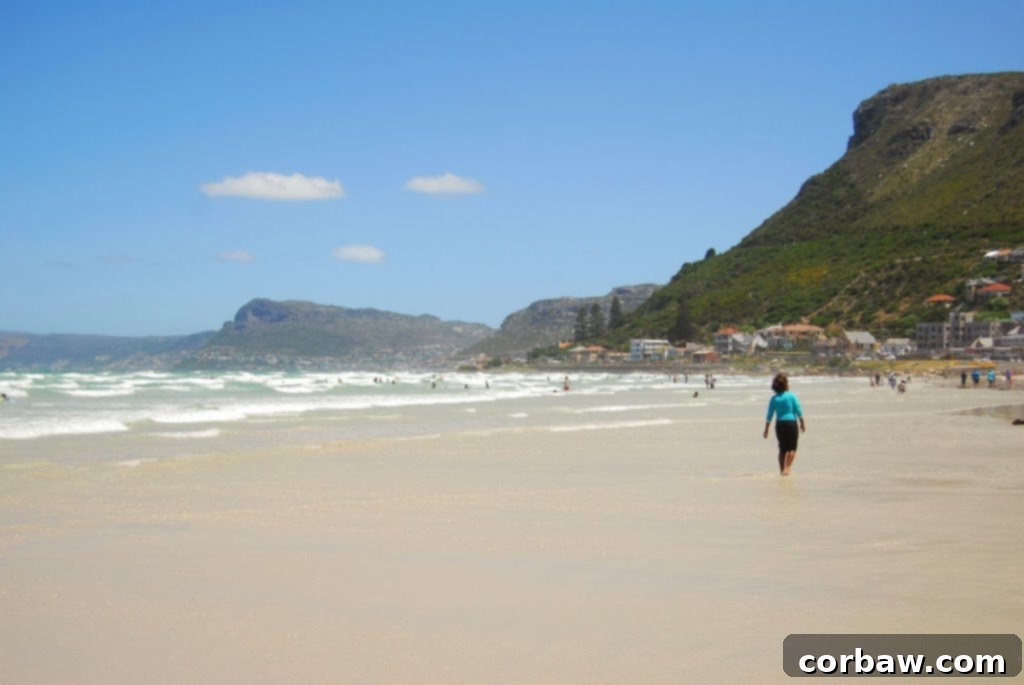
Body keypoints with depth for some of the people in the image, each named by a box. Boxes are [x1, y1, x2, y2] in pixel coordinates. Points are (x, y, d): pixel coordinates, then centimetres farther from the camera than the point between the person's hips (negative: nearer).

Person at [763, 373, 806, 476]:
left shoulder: (774, 399, 2)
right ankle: (787, 468, -14)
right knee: (792, 448, 3)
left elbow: (769, 416, 2)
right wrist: (802, 423, 4)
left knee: (782, 449, 15)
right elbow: (799, 411, -6)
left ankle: (782, 469, 13)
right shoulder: (791, 396, -4)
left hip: (780, 424, 3)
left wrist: (766, 430, 7)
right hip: (791, 423, -3)